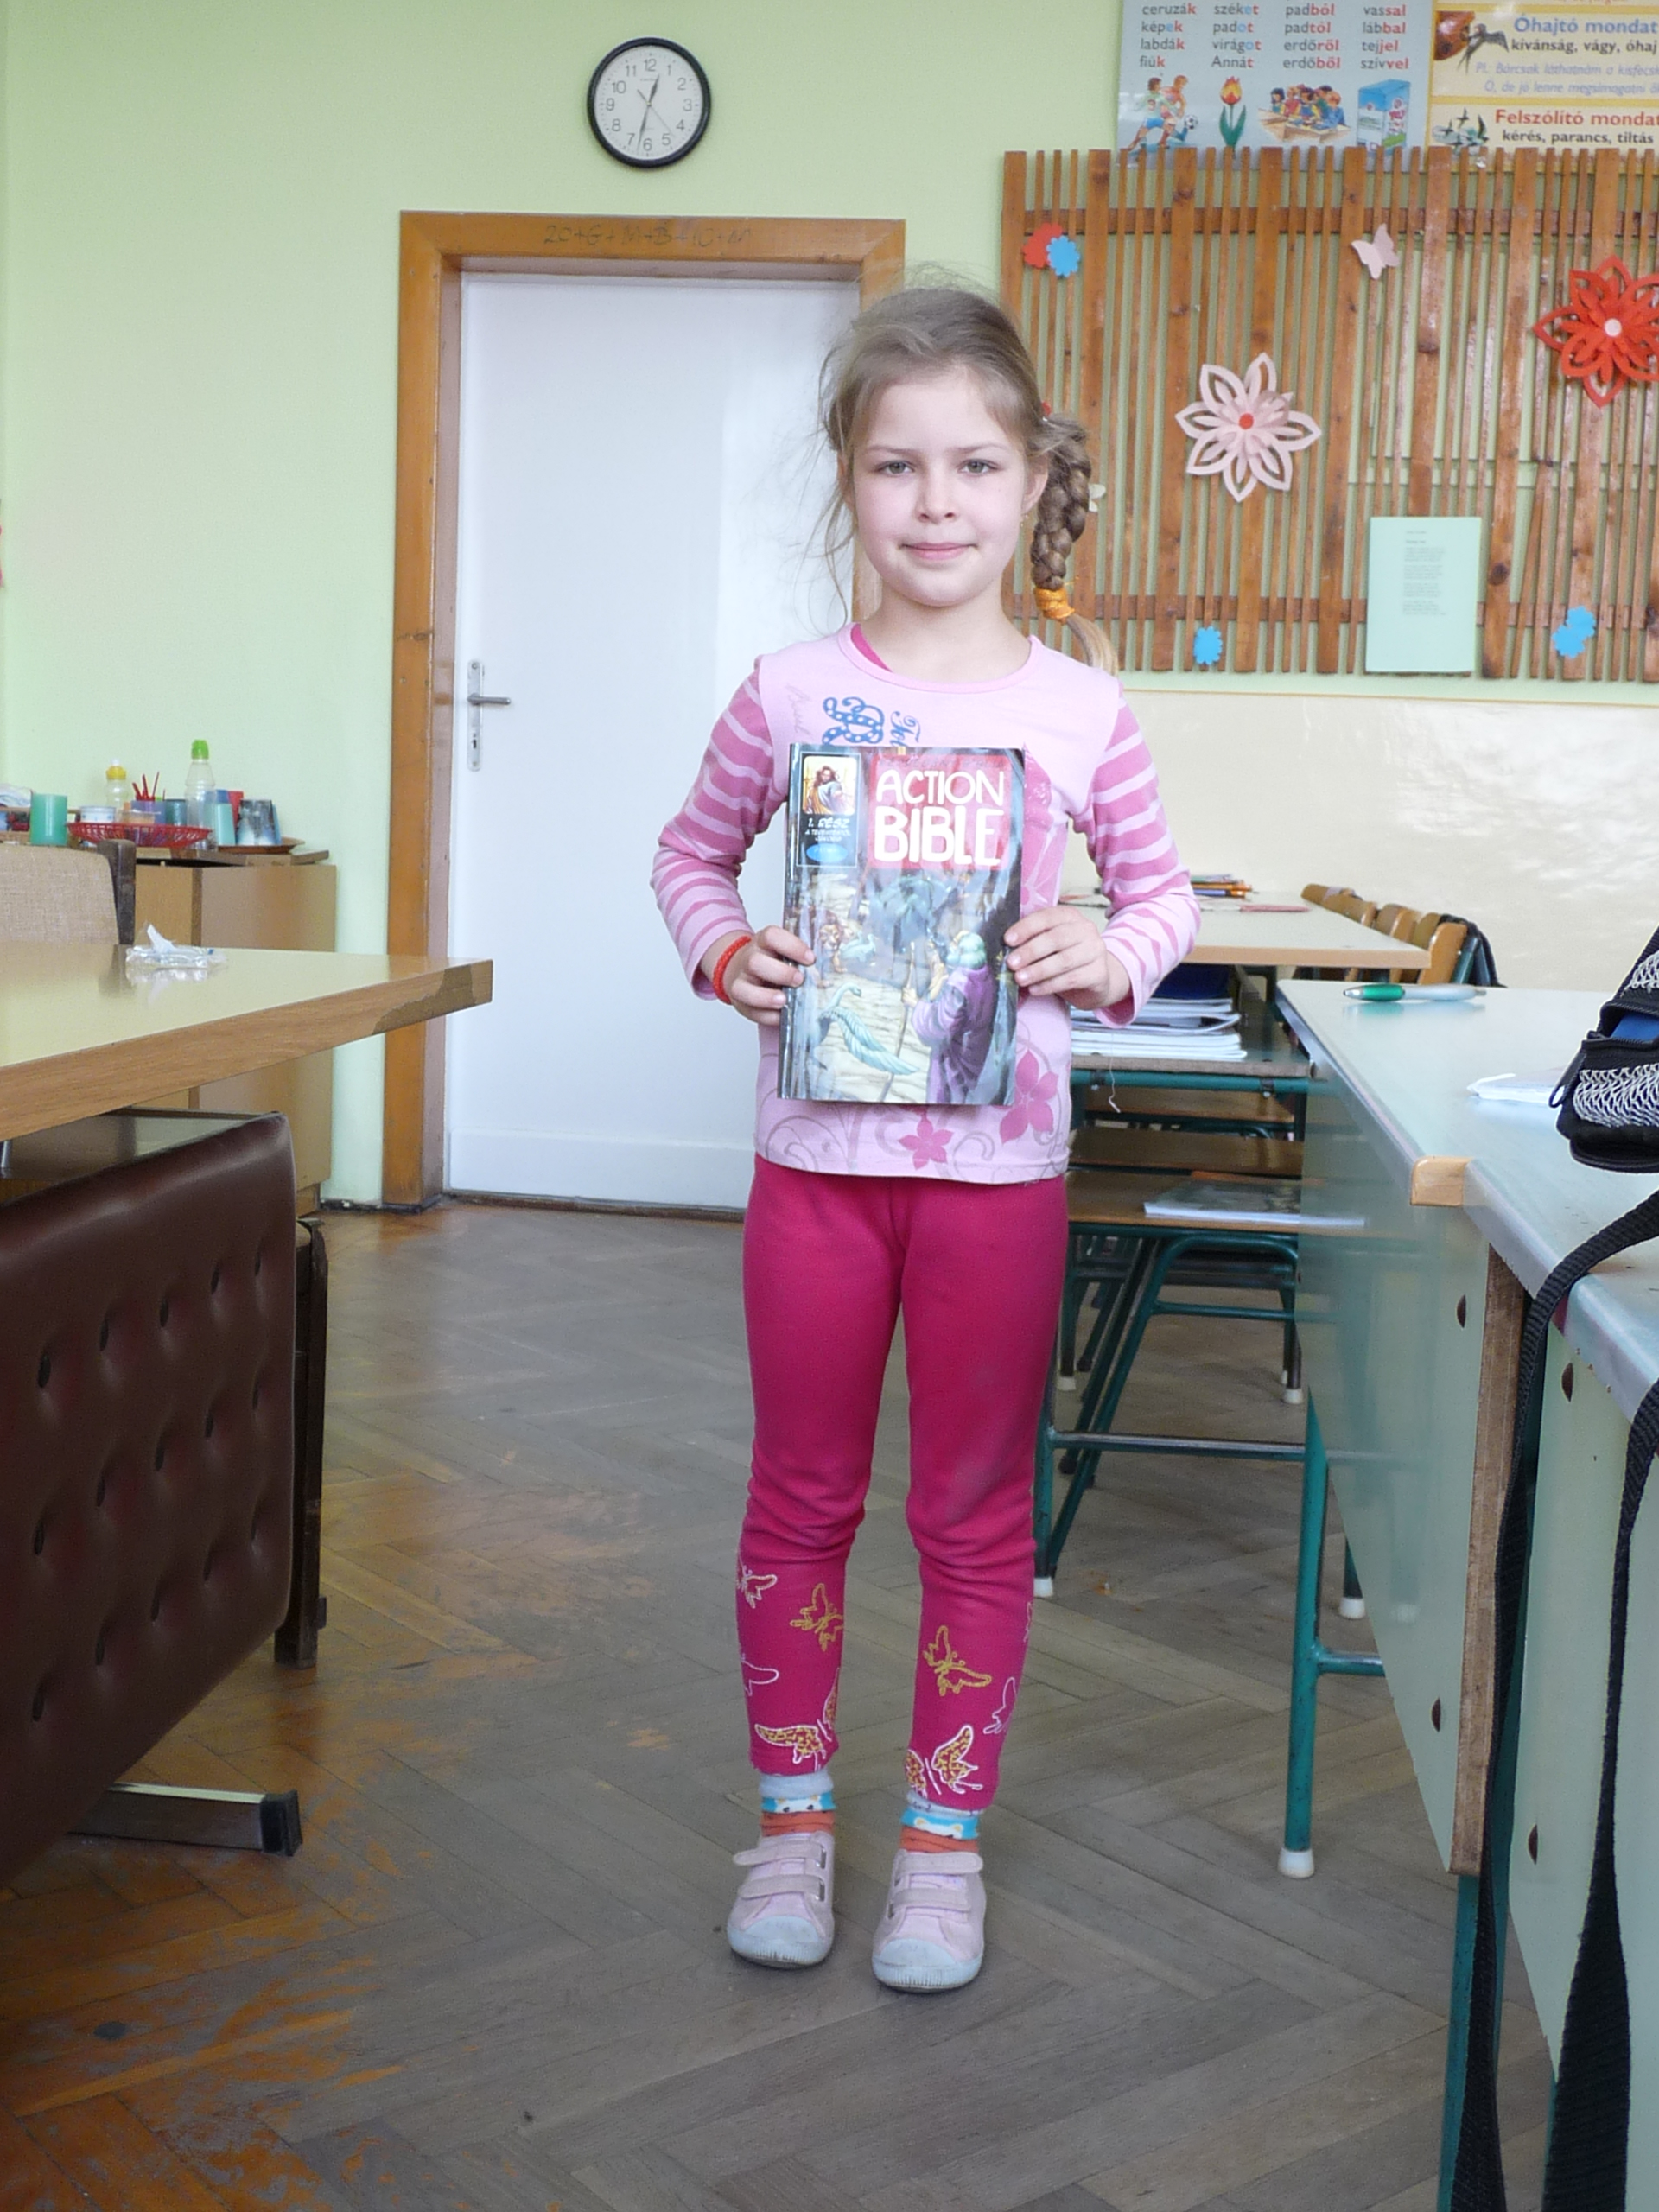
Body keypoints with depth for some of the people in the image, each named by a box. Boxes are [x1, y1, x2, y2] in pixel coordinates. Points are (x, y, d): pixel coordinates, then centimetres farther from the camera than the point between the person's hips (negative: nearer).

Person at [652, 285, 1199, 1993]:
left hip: (999, 1163, 0)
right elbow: (690, 856, 12)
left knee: (976, 1513, 11)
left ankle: (946, 1831, 28)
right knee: (800, 1496, 13)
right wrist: (725, 954, -8)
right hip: (818, 1152, 1)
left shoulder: (1078, 711, -3)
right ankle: (793, 1809, 31)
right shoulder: (790, 694, -2)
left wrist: (1111, 957, -11)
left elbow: (1164, 891, 9)